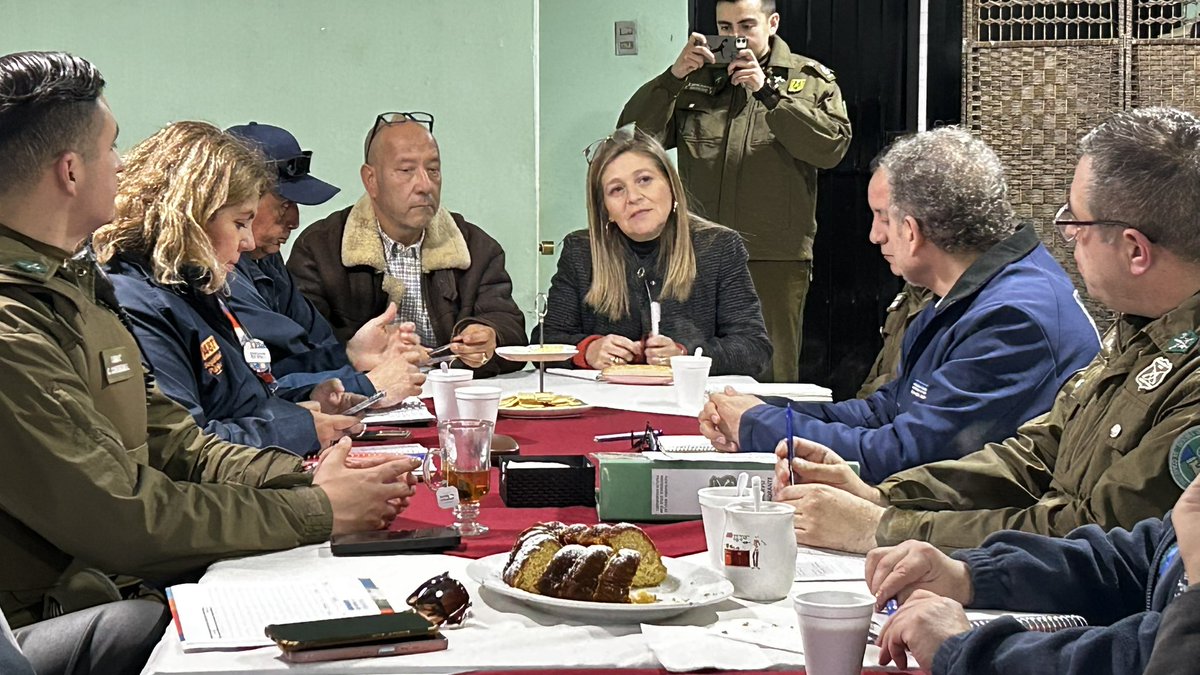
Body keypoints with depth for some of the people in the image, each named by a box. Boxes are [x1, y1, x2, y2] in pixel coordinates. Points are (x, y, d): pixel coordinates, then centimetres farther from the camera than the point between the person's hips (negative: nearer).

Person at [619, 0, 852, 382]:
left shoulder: (811, 80, 10)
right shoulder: (694, 80, 15)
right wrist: (673, 77, -8)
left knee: (772, 374, 0)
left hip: (776, 259, -2)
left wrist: (768, 92, -13)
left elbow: (833, 145, -9)